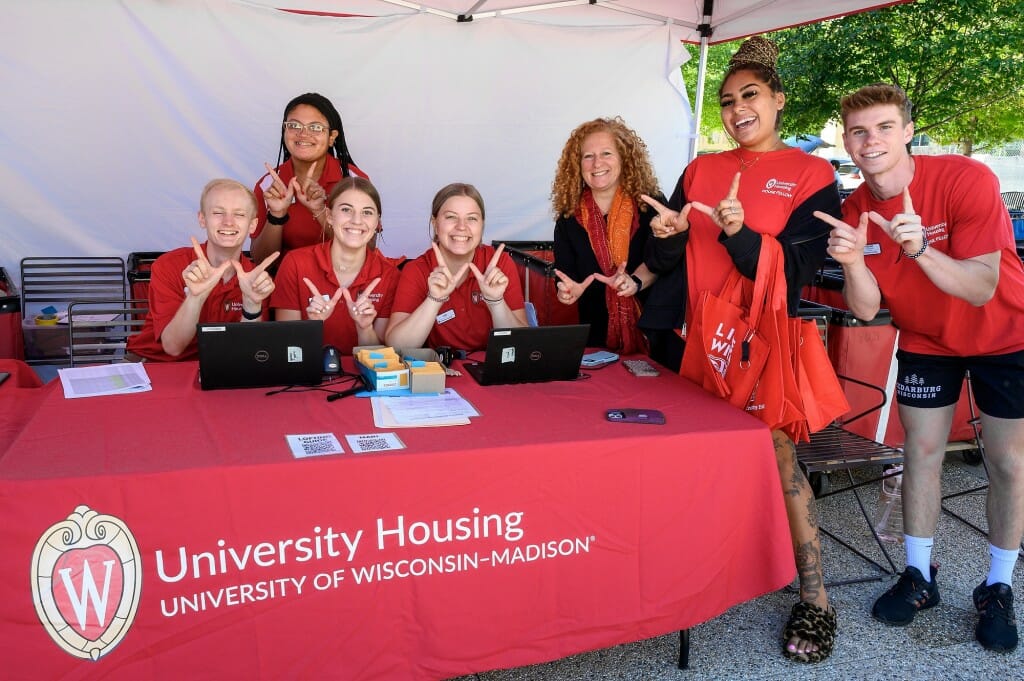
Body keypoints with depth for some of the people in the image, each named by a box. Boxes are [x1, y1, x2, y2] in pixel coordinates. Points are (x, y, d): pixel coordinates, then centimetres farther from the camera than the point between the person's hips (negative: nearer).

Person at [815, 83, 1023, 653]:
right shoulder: (856, 209, -12)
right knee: (922, 453, 6)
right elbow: (866, 309, -15)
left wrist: (919, 249, -44)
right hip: (926, 342, 4)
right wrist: (852, 261, -35)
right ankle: (920, 577, 21)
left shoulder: (967, 179, -26)